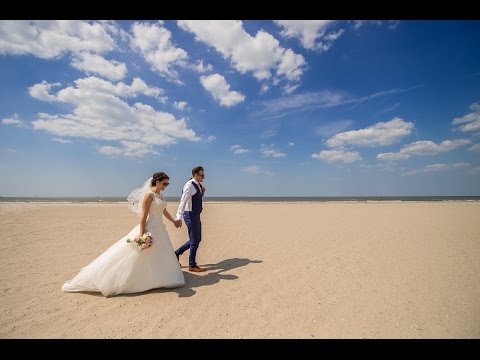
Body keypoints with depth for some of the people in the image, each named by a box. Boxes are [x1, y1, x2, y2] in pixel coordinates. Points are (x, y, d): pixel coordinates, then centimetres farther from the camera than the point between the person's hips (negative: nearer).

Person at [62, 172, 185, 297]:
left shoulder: (161, 195, 9)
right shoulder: (148, 195, -16)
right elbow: (143, 215, -20)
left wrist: (174, 221, 26)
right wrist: (142, 235, -23)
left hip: (160, 229, 9)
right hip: (149, 229, -9)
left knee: (160, 256, 16)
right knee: (135, 255, -1)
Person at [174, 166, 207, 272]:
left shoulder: (197, 185, 10)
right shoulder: (189, 185, -17)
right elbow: (183, 201, -26)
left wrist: (202, 192, 3)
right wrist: (178, 217, -34)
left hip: (196, 215, 9)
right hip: (190, 215, -9)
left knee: (197, 239, 17)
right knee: (194, 241, 1)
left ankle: (177, 253, 29)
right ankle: (192, 265, 17)